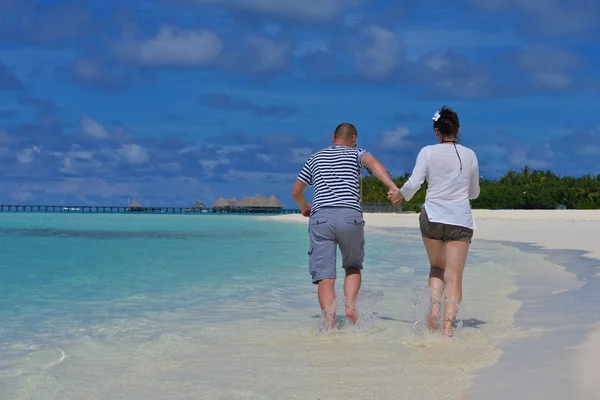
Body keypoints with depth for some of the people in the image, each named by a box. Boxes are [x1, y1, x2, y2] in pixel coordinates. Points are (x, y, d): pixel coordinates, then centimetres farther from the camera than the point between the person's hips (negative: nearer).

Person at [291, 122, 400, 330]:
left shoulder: (315, 158, 25)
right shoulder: (356, 153, 16)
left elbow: (296, 191, 29)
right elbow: (373, 163, -8)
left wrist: (304, 208, 50)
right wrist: (393, 187, -23)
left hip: (320, 218, 1)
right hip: (350, 216, -1)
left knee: (324, 276, -4)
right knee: (353, 267, 21)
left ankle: (330, 324, -20)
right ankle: (350, 305, -3)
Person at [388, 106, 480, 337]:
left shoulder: (428, 152, 0)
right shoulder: (470, 155, 7)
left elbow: (413, 184, -8)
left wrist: (399, 195, 11)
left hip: (432, 218, 0)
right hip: (461, 221, 0)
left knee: (437, 268, 21)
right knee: (454, 277, -2)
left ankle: (434, 307, -2)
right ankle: (448, 327, -14)